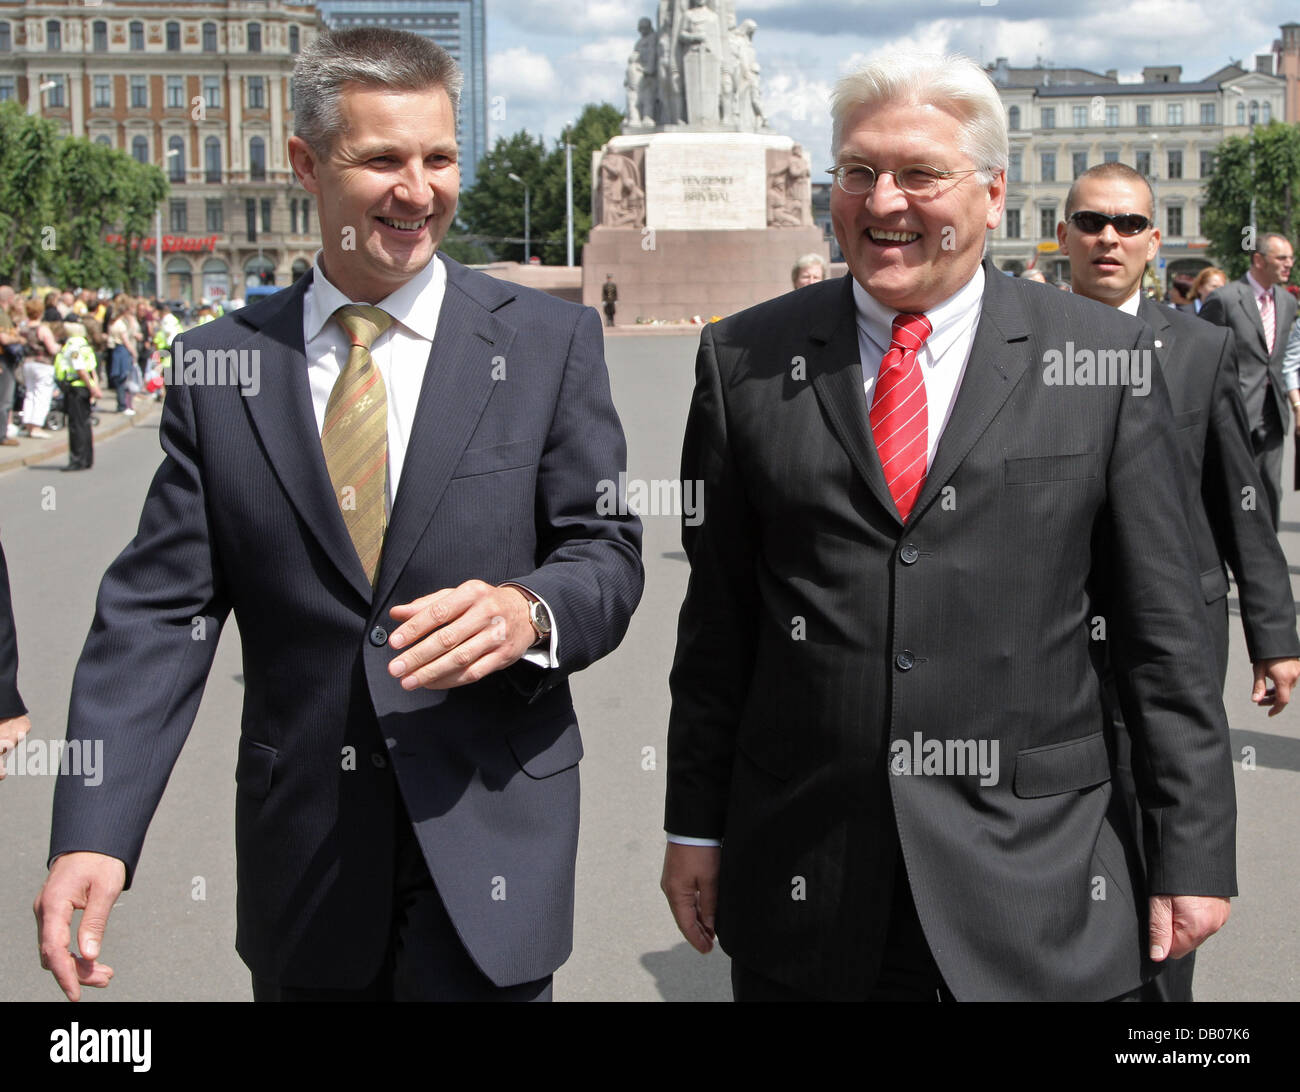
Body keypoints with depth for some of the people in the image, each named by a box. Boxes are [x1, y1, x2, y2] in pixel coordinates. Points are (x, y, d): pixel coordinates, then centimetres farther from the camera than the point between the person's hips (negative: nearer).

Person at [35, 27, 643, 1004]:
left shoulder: (549, 341, -1)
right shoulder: (219, 365, 2)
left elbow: (607, 553, 0)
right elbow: (160, 608, -2)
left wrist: (528, 611, -24)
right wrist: (93, 835, -13)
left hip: (487, 835, -1)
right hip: (299, 857, 2)